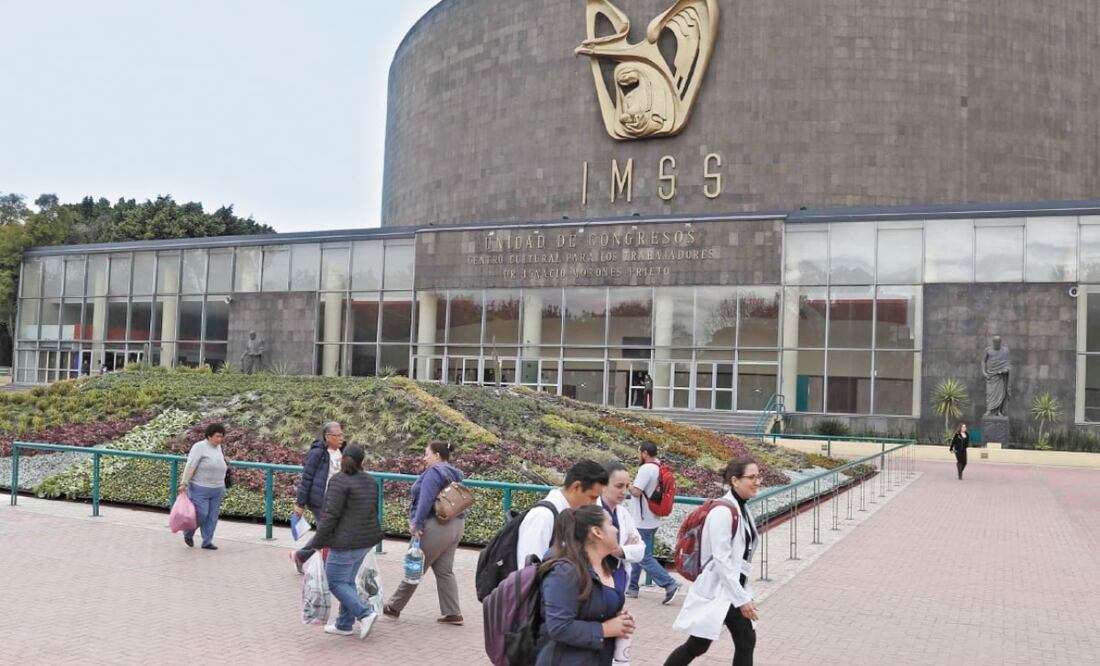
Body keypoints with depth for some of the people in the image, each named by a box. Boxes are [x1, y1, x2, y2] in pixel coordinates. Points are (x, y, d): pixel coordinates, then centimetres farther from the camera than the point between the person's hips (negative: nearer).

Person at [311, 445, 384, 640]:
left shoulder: (340, 481, -16)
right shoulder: (369, 481, 6)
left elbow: (331, 514, -19)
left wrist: (318, 541, -11)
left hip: (346, 542, -8)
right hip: (366, 540, 8)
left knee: (336, 582, 4)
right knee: (347, 580, 18)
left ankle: (365, 614, -7)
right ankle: (344, 625, 22)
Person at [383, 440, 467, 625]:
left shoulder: (434, 472, -12)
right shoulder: (454, 473, 16)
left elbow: (426, 501, -21)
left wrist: (417, 524, -17)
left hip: (436, 527, -9)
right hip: (456, 526, 9)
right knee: (445, 570, 12)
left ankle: (394, 608, 15)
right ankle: (452, 613, 9)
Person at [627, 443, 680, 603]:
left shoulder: (646, 469, -21)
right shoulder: (660, 469, 7)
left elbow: (636, 492, -25)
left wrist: (629, 485, -6)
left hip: (642, 522, -10)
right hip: (652, 520, 10)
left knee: (645, 558, -5)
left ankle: (670, 585, -9)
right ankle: (632, 587, 26)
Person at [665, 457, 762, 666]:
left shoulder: (741, 509, 8)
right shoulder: (723, 511, -20)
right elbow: (722, 560, -22)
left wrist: (744, 594, 15)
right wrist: (742, 599, -20)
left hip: (733, 587, 9)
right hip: (716, 588, -9)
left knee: (746, 642, 6)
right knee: (697, 645, 0)